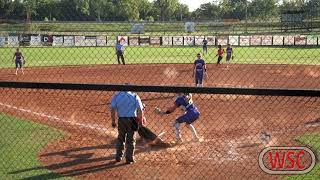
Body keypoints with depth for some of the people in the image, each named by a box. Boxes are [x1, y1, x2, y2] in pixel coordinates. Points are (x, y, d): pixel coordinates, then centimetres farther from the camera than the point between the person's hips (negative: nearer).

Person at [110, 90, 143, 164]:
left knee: (120, 138, 18)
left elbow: (113, 109, -5)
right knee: (131, 140, 8)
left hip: (121, 120, 2)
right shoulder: (135, 96, -1)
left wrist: (113, 121, 1)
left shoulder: (116, 96, 1)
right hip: (132, 120, -1)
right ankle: (129, 159, 11)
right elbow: (140, 110, -8)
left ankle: (118, 157, 24)